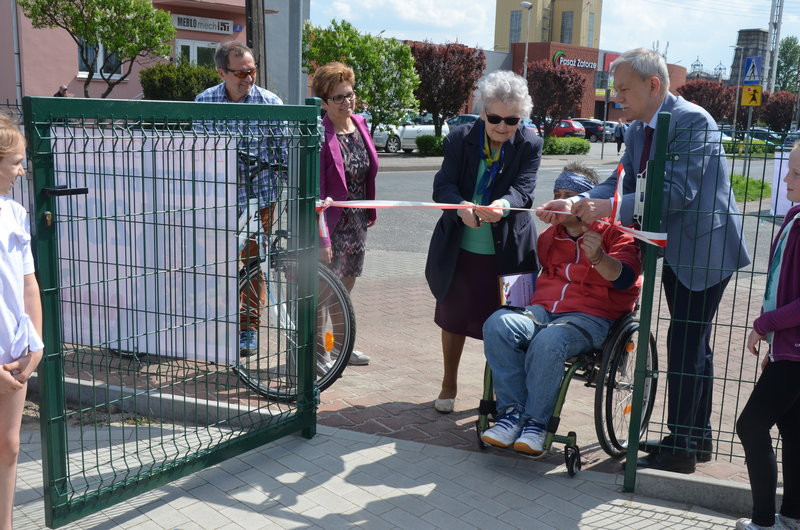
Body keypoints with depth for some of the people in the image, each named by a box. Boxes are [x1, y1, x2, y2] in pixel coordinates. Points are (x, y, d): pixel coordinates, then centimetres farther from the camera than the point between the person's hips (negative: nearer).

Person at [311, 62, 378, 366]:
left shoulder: (360, 125, 5)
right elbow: (315, 192, -20)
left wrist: (369, 215, 14)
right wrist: (321, 238, -22)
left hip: (357, 223, 7)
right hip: (332, 224, -7)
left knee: (347, 284, 18)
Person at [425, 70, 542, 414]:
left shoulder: (530, 145, -7)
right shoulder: (460, 139, -5)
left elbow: (523, 190, -19)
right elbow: (443, 186, -13)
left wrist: (502, 205, -42)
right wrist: (461, 207, -35)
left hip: (507, 253, -1)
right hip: (459, 249, 2)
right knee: (453, 319, 16)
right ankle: (449, 385, 36)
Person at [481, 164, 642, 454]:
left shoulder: (614, 232, 7)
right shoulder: (549, 236, 24)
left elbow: (624, 278, -10)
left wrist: (597, 257, -29)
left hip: (590, 318, -5)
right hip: (542, 310, 5)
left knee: (548, 342, -38)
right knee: (498, 324, -27)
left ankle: (536, 420, -22)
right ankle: (512, 412, -24)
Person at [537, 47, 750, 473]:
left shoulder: (692, 121, -19)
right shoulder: (637, 130, 8)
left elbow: (680, 192, -27)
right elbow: (620, 182, 3)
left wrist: (611, 207, -31)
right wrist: (577, 203, -15)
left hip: (705, 248, -9)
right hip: (674, 250, 9)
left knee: (685, 344, -7)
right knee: (692, 344, 17)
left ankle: (680, 447, 5)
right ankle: (698, 437, 30)